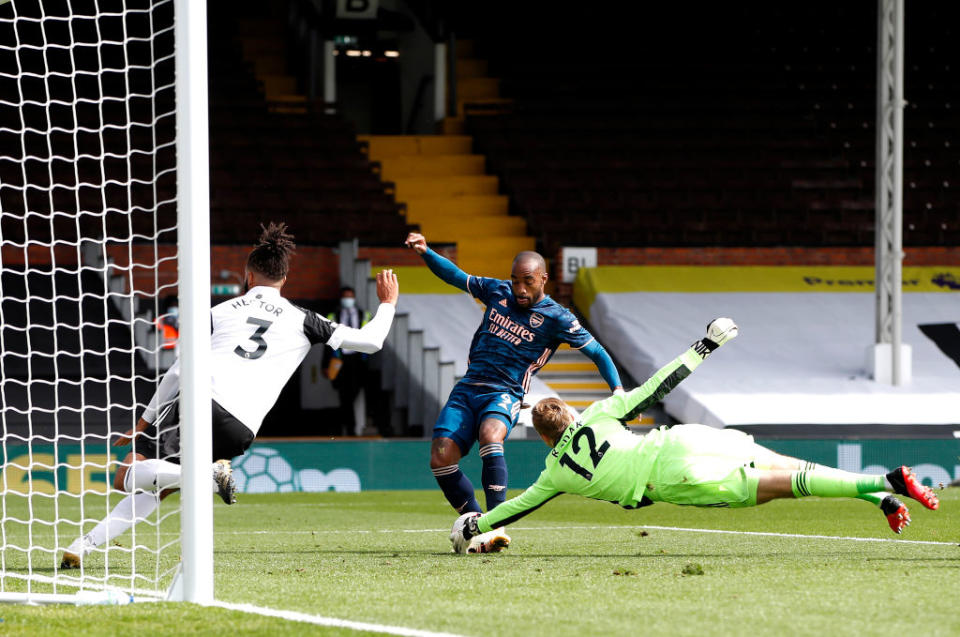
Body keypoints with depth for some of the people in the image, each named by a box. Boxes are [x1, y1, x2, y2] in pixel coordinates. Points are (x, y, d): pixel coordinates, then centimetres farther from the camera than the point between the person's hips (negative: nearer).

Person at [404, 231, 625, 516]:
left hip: (505, 394, -5)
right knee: (440, 459, -13)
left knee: (490, 435, -37)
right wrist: (425, 252, 8)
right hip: (468, 387, 5)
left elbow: (597, 353, 1)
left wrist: (617, 389, -12)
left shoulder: (555, 318, -3)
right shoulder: (497, 291, 11)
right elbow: (455, 276, 23)